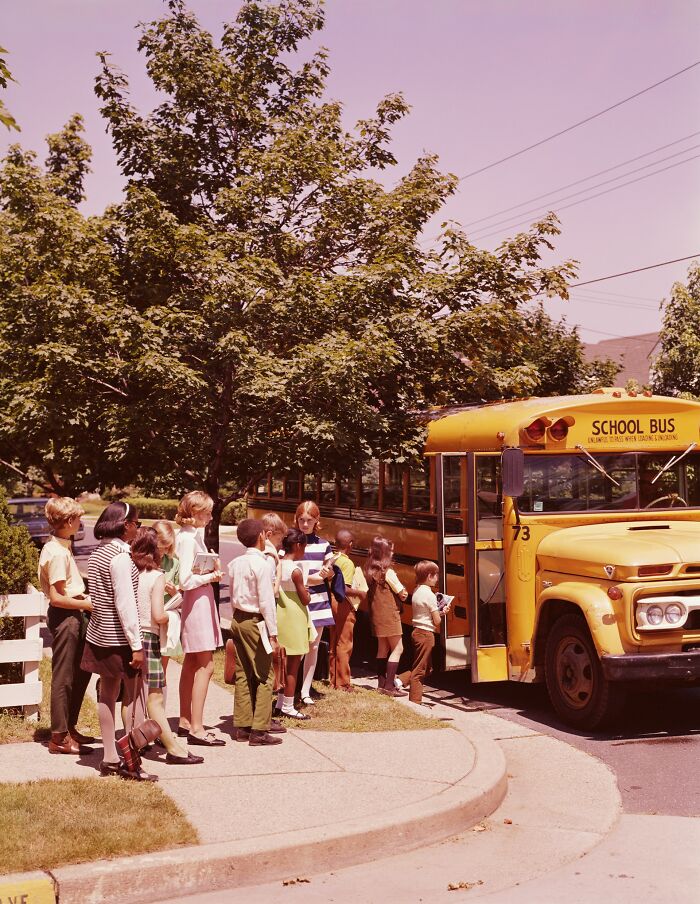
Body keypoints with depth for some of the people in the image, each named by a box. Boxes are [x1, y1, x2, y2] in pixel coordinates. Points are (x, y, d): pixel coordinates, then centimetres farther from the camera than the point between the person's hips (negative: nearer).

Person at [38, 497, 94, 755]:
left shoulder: (59, 547, 11)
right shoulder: (58, 553, -19)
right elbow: (57, 597, -22)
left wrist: (84, 598, 9)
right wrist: (88, 604, -16)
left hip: (74, 617, 10)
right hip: (65, 618, -10)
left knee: (81, 673, 18)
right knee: (63, 678, -1)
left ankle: (70, 728, 28)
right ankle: (59, 737, 7)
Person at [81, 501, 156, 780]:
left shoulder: (97, 554, 9)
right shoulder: (120, 556, -18)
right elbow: (125, 604, -20)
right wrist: (136, 645, -19)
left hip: (99, 635, 9)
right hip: (119, 638, -9)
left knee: (108, 694, 12)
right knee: (134, 695, 0)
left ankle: (109, 758, 19)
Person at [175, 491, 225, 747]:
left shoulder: (191, 535, 12)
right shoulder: (189, 538, -18)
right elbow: (186, 580, -23)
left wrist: (208, 570, 3)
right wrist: (210, 576, -11)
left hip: (197, 601, 11)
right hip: (197, 602, -11)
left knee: (191, 663, 16)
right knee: (205, 666, -8)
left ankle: (186, 721, 25)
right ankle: (196, 729, -7)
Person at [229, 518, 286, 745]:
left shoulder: (236, 563, 7)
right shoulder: (261, 564, -15)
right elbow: (266, 602, -15)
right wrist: (273, 634, -12)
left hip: (238, 619, 8)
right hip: (255, 622, -8)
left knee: (242, 674, 12)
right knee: (265, 676, -1)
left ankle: (241, 726, 16)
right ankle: (259, 730, -3)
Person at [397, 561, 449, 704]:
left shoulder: (416, 591, 9)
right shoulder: (429, 595, -17)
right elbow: (437, 621, -16)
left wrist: (439, 612, 7)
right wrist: (443, 613, 3)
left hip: (417, 631, 8)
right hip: (426, 634, -8)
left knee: (425, 667, 19)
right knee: (420, 670, 0)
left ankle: (400, 679, 7)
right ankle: (414, 701, 6)